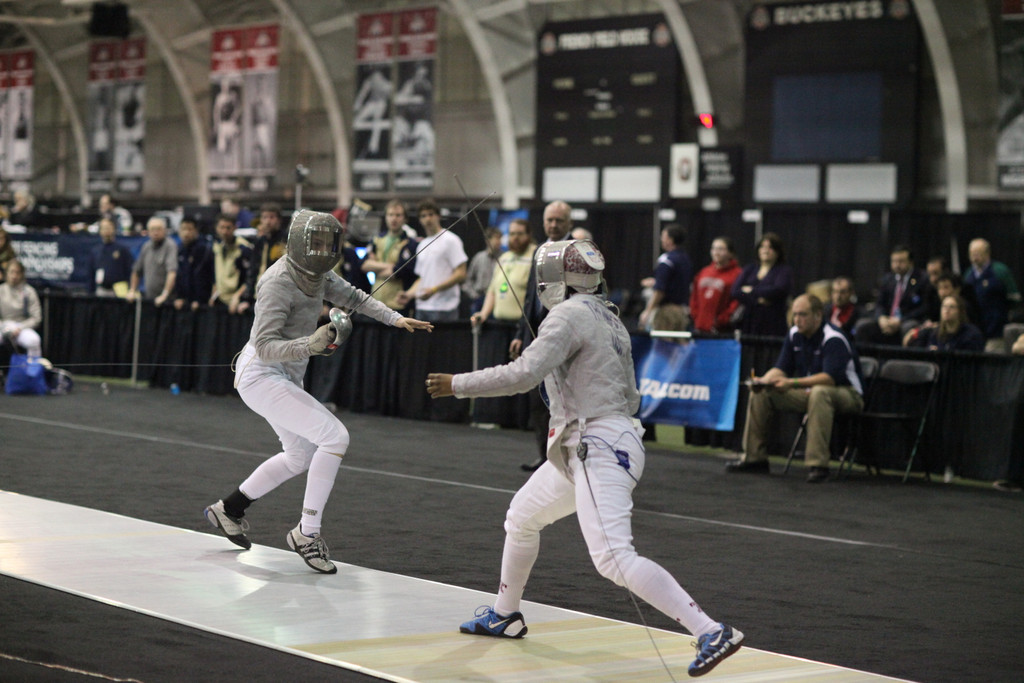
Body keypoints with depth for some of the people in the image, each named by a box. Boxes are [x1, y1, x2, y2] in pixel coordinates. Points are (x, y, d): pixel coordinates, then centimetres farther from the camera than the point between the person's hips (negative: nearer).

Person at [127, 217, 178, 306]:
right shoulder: (146, 247, 12)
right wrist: (132, 291, 16)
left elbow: (172, 272, -21)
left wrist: (165, 294, -28)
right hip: (147, 298, 6)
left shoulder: (170, 246, -9)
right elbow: (136, 271, 24)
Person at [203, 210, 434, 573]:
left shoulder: (317, 274, 0)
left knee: (301, 457, 23)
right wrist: (309, 344, -42)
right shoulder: (278, 283, -24)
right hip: (261, 377, -10)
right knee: (335, 437, -19)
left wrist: (397, 318, -3)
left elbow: (354, 298, 12)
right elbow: (264, 346, -27)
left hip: (285, 376, 10)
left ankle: (228, 509, 37)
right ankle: (307, 533, -12)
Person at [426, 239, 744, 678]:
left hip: (598, 450, -10)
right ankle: (504, 616, 43)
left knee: (615, 560, -20)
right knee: (521, 518, 26)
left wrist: (457, 385, -11)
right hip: (584, 449, 10)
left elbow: (523, 375, -21)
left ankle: (711, 633, -26)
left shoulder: (569, 315, -11)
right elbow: (630, 398, 20)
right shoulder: (607, 319, 17)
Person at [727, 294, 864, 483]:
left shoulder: (833, 339, -21)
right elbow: (781, 367, 4)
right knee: (761, 393, -2)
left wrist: (792, 383, -39)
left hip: (848, 395, -8)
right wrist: (763, 381, -19)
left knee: (819, 393, -42)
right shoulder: (794, 335, 3)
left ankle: (818, 464, -42)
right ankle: (754, 458, 1)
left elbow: (830, 378, -33)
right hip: (809, 392, 8)